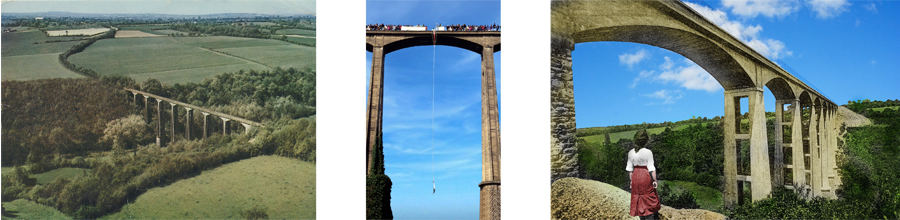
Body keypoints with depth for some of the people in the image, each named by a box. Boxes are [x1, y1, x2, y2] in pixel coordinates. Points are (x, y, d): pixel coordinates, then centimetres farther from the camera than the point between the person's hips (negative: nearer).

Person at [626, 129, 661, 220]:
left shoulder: (631, 153, -3)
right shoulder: (648, 152, -16)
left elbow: (629, 168, 2)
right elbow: (651, 168, -14)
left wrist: (631, 180, 12)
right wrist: (654, 180, -6)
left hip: (636, 177, 4)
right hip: (646, 176, -4)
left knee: (638, 199, 12)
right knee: (649, 198, 9)